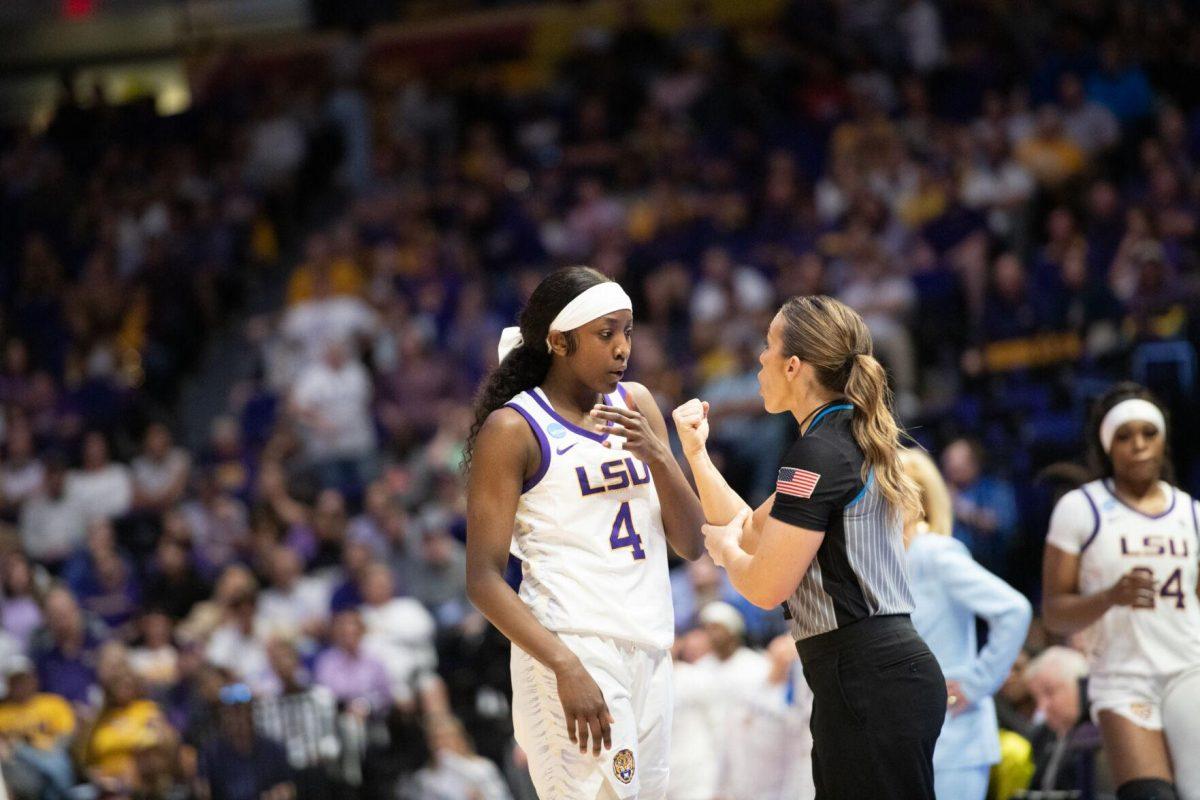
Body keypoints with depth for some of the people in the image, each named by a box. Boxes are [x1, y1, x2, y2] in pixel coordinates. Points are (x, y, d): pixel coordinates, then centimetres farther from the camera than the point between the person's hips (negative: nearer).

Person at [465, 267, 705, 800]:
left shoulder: (636, 405, 12)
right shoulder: (513, 430, -6)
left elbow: (692, 545, 12)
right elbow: (483, 581, -10)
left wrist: (656, 453, -6)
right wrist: (565, 667, -22)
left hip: (648, 651, 6)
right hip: (573, 651, -6)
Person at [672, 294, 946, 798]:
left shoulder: (818, 454, -14)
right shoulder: (854, 442, 17)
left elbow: (765, 586, -14)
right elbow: (749, 530, 24)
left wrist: (723, 549, 7)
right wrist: (695, 452, 19)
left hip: (868, 681, -10)